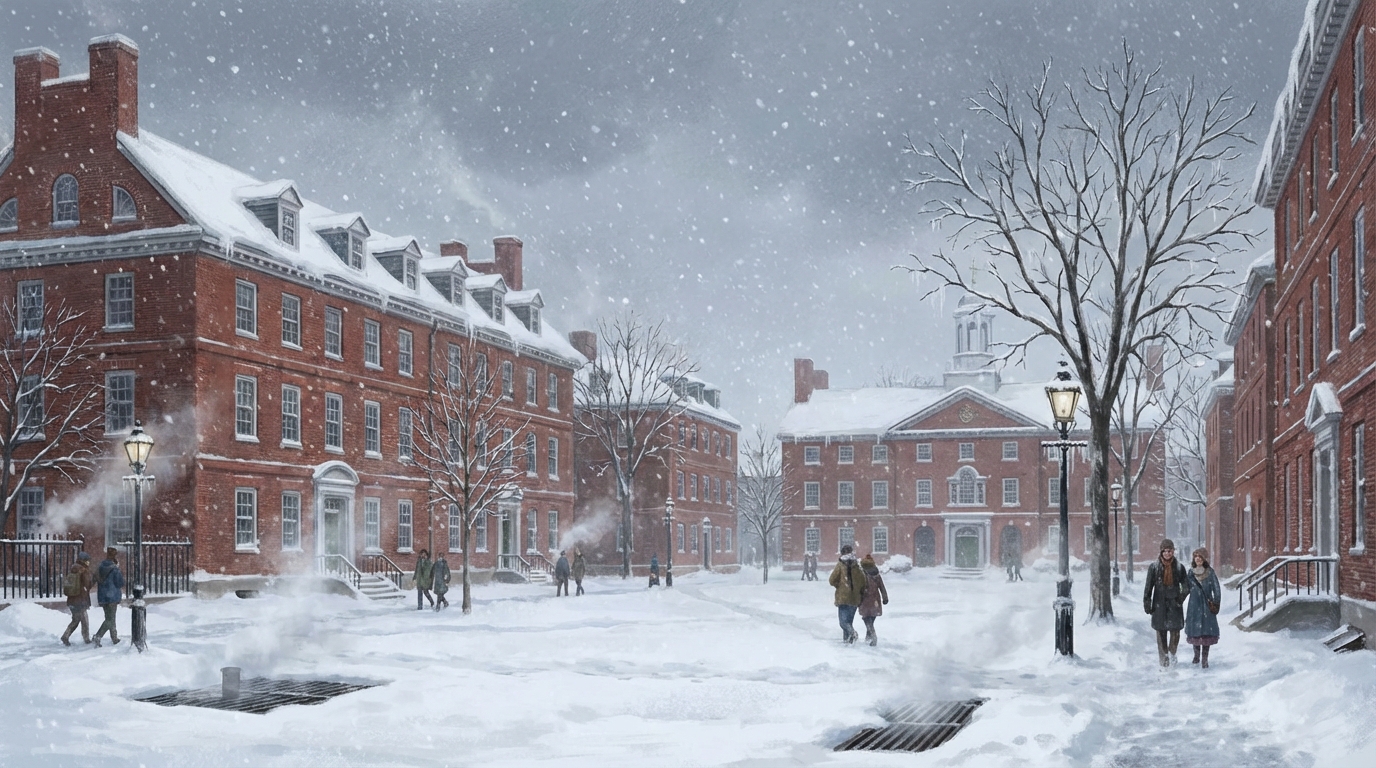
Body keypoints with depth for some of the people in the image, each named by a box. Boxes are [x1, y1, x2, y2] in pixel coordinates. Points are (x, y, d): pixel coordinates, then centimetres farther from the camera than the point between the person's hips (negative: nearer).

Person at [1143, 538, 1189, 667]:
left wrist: (1182, 596, -9)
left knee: (1175, 630, -2)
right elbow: (1149, 586, 4)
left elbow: (1186, 586, 10)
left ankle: (1171, 653, 21)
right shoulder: (1154, 567, 2)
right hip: (1159, 604, -1)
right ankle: (1163, 658, 8)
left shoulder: (1179, 567, 6)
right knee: (1161, 631, 0)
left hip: (1174, 603, 1)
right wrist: (1146, 602, -2)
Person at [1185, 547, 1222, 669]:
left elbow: (1217, 590, -2)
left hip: (1207, 606, -2)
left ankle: (1204, 659, -2)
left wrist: (1216, 605, -7)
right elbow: (1186, 588, 13)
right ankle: (1197, 655, 25)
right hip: (1194, 606, 2)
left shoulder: (1210, 572, -3)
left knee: (1207, 632, -4)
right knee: (1195, 631, 6)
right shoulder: (1191, 573, 5)